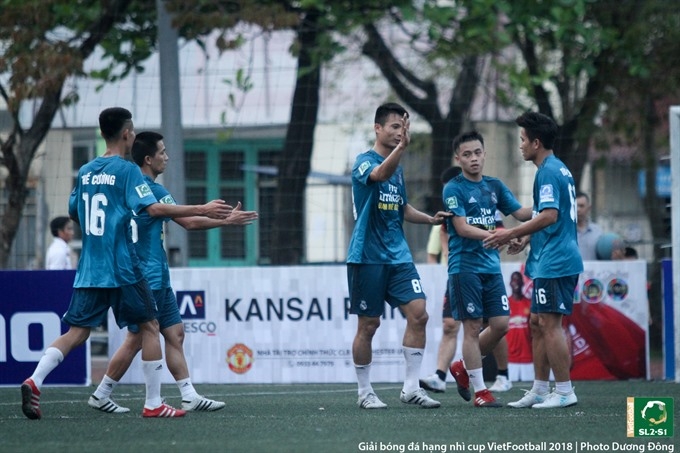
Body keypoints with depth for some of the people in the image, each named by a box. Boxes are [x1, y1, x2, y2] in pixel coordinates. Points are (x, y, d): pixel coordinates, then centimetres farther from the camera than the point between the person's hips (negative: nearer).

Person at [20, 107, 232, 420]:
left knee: (77, 332, 5)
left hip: (89, 270, 6)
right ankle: (153, 403, 7)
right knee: (149, 326, 7)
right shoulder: (126, 170, -9)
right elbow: (154, 208, -19)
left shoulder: (85, 172, 11)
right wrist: (203, 210, -18)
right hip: (122, 270, -6)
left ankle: (34, 381, -16)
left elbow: (74, 214, 22)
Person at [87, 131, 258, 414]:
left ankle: (189, 397, 8)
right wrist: (228, 221, -6)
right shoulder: (152, 189, -16)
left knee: (174, 333, 8)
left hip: (157, 277, 10)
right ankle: (100, 395, 3)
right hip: (146, 277, -10)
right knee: (137, 339, -5)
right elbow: (190, 222, -16)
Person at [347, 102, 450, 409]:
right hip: (367, 257, -6)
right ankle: (364, 392, 12)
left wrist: (430, 219, 11)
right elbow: (380, 174, -33)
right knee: (368, 325, 0)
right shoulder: (364, 162, -8)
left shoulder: (398, 168, 15)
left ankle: (410, 387, -2)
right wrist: (402, 146, -47)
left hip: (398, 255, 6)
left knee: (418, 314, -7)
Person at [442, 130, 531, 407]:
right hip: (465, 267, -6)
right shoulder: (454, 189, -6)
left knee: (500, 324, 2)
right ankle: (479, 390, 2)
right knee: (473, 327, -4)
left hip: (491, 266, 6)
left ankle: (463, 367, 23)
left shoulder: (495, 186, 12)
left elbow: (521, 213, 12)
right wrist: (491, 234, -27)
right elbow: (462, 228, -15)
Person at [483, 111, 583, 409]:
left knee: (550, 324, -9)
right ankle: (540, 389, 17)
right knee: (537, 323, 13)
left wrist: (512, 234, -18)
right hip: (551, 260, 11)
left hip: (554, 262, -11)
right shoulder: (560, 169, 18)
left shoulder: (548, 172, -14)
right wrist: (526, 239, 18)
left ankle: (564, 392, -7)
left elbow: (549, 216, -24)